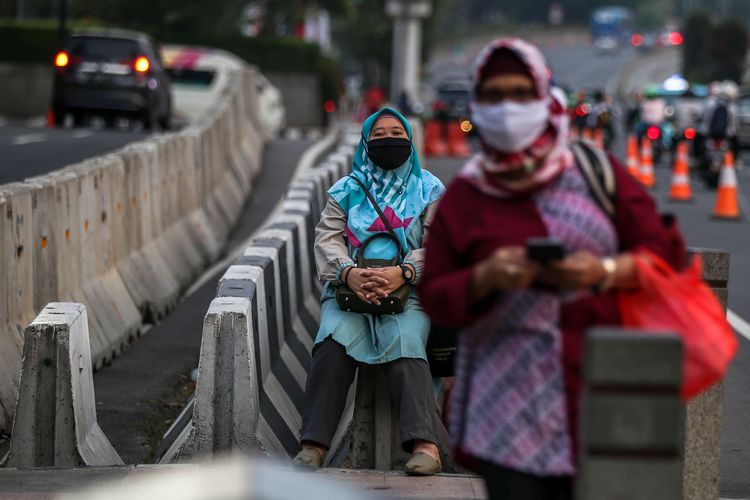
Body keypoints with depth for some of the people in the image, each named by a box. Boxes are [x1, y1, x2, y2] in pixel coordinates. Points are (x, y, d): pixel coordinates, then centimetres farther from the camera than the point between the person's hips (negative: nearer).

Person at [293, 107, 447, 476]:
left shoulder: (429, 190, 15)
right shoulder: (347, 190, 20)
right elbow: (327, 238, 6)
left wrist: (403, 272, -18)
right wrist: (348, 273, -16)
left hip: (408, 291, -1)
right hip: (348, 289, 1)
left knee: (404, 343, -32)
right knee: (334, 340, -30)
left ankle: (425, 444, -45)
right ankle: (314, 444, -35)